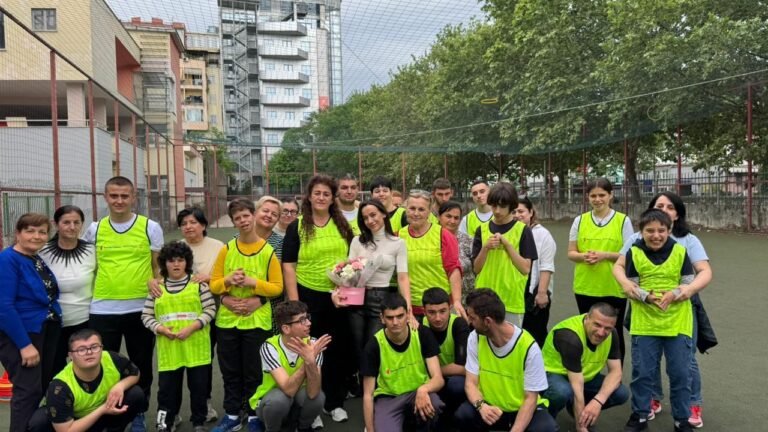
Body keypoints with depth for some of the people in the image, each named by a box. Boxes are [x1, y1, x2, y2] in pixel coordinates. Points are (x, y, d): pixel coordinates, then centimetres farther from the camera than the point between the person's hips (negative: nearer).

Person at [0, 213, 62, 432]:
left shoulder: (39, 259, 9)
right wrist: (25, 344, -22)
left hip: (48, 331, 8)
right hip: (21, 333, -8)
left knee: (45, 387, 14)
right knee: (28, 390, -6)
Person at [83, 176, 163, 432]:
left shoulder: (151, 227, -2)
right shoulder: (94, 229, 4)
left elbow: (159, 267, 2)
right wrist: (88, 296, 5)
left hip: (140, 309, -1)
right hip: (102, 310, 1)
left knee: (141, 366, 12)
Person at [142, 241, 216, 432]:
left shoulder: (198, 283, 1)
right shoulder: (157, 287, 6)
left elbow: (210, 310, -3)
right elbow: (146, 316, 7)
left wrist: (192, 327, -15)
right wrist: (161, 329, -10)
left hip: (196, 347, -1)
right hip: (169, 349, 1)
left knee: (199, 386, 8)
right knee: (167, 388, 7)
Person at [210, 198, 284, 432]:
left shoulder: (268, 251, -4)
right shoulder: (226, 249, 2)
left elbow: (277, 287, -5)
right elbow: (214, 285, 3)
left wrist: (253, 283, -18)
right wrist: (229, 280, -16)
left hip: (257, 321, -2)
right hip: (227, 320, 3)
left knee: (254, 372, 7)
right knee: (230, 371, 13)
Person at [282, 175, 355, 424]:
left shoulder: (342, 225, 7)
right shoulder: (297, 227, -3)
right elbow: (288, 265, -6)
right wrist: (294, 301, -12)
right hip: (309, 296, -3)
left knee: (337, 350, 13)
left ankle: (334, 402, 29)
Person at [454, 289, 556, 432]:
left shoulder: (529, 347, -20)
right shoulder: (475, 338, -10)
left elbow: (530, 398, -15)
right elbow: (471, 383, -9)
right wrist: (481, 405, -31)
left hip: (522, 408, -2)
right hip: (489, 405, 2)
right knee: (463, 415, -29)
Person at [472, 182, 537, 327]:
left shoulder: (523, 230, -1)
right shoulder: (482, 230, 6)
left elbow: (526, 269, -6)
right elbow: (476, 269, 4)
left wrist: (507, 244, -13)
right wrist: (485, 248, -12)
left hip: (512, 299, -2)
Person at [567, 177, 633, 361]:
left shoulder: (623, 220, -2)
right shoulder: (580, 220, 4)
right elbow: (571, 253, 6)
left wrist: (605, 255, -18)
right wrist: (583, 256, -15)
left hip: (614, 288, -2)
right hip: (585, 288, 2)